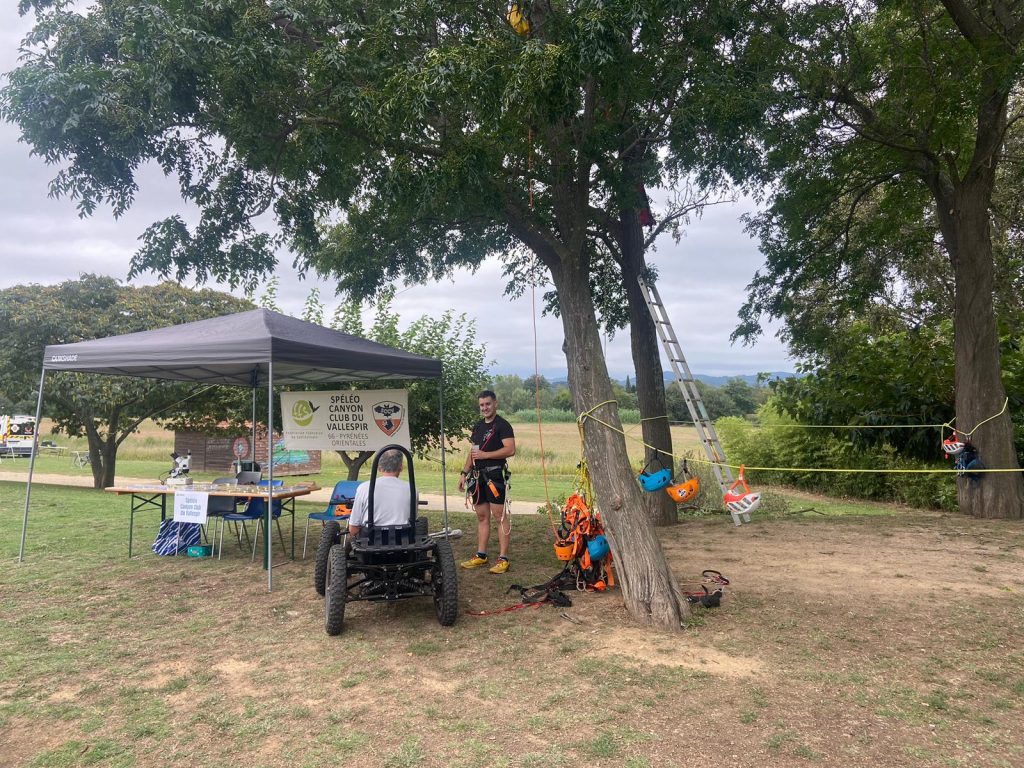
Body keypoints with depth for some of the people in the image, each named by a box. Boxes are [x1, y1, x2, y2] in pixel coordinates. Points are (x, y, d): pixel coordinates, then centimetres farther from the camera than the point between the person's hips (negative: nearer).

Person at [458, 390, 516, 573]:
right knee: (482, 516, 12)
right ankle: (481, 555, 20)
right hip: (478, 476, 8)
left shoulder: (502, 425, -7)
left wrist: (485, 455, -17)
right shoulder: (478, 426, 18)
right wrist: (464, 473, 18)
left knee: (499, 516, -7)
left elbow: (510, 449, -18)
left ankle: (503, 559, -4)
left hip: (494, 475, -8)